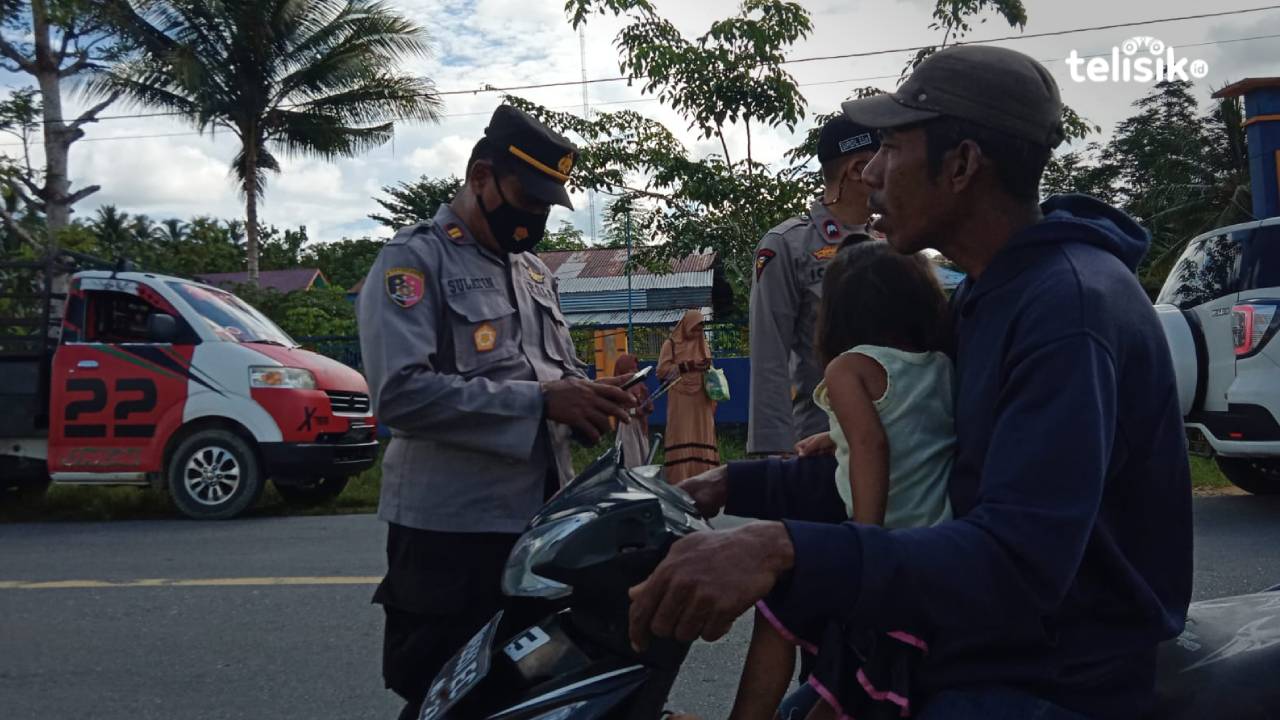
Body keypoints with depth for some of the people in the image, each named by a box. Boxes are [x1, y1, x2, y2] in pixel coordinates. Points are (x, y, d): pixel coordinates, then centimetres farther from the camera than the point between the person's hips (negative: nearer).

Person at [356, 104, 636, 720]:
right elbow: (401, 392, -23)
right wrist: (540, 402, -25)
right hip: (452, 529, -7)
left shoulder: (534, 272, 16)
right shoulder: (412, 260, -9)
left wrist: (589, 399, -2)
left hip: (542, 517, 8)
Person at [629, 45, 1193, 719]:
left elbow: (1018, 564, -33)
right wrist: (737, 483, 8)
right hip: (973, 642, 9)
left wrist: (787, 552, -44)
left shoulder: (1071, 303, -24)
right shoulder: (984, 295, 8)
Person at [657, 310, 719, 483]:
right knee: (681, 438, -10)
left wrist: (707, 367, 1)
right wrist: (687, 366, -13)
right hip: (680, 400, -5)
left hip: (701, 401, 5)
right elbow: (662, 370, -4)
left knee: (702, 437, -1)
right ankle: (679, 480, -12)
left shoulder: (703, 346, 19)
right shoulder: (671, 344, 4)